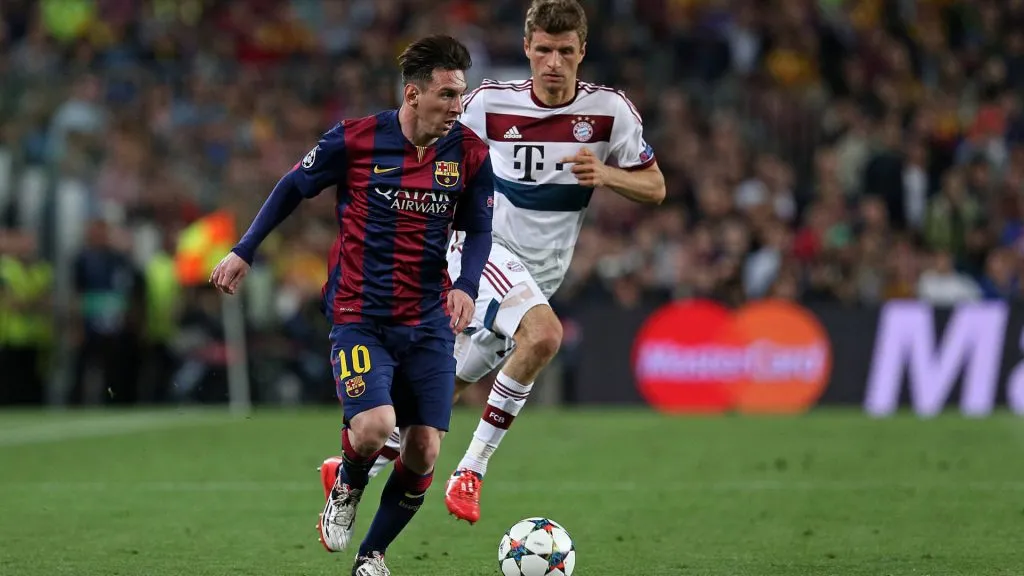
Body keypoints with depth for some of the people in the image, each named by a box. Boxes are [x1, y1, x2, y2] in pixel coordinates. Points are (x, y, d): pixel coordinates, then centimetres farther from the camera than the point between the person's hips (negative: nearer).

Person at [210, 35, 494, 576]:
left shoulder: (470, 154, -3)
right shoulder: (355, 140, -10)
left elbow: (479, 229, 8)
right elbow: (294, 187, 5)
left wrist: (466, 285, -10)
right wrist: (244, 251, 6)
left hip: (429, 323, 3)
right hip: (359, 318, -3)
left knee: (424, 451, -3)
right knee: (374, 426, -24)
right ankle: (345, 486, 14)